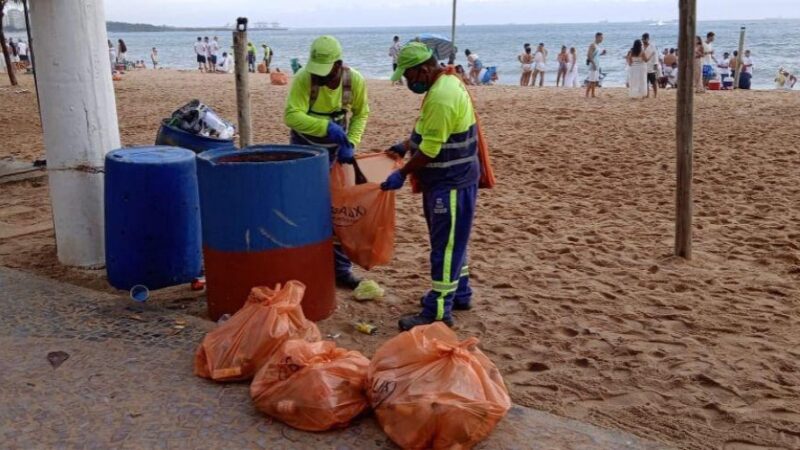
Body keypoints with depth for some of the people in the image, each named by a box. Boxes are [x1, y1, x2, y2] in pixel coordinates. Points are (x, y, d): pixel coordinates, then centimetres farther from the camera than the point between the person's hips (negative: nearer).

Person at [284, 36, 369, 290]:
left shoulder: (355, 81, -16)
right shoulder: (303, 78, -25)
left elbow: (361, 114, 0)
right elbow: (291, 115, -31)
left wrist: (351, 143, -13)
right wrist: (326, 127, -40)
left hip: (336, 149, 3)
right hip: (306, 147, -2)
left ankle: (341, 269, 16)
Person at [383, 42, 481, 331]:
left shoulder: (441, 97, -24)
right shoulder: (446, 83, 9)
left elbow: (430, 150, -23)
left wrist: (402, 174, -14)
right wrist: (405, 145, 17)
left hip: (451, 185, -10)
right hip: (450, 180, 10)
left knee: (445, 245, -4)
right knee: (451, 241, 20)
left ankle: (439, 312, 3)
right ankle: (459, 293, 34)